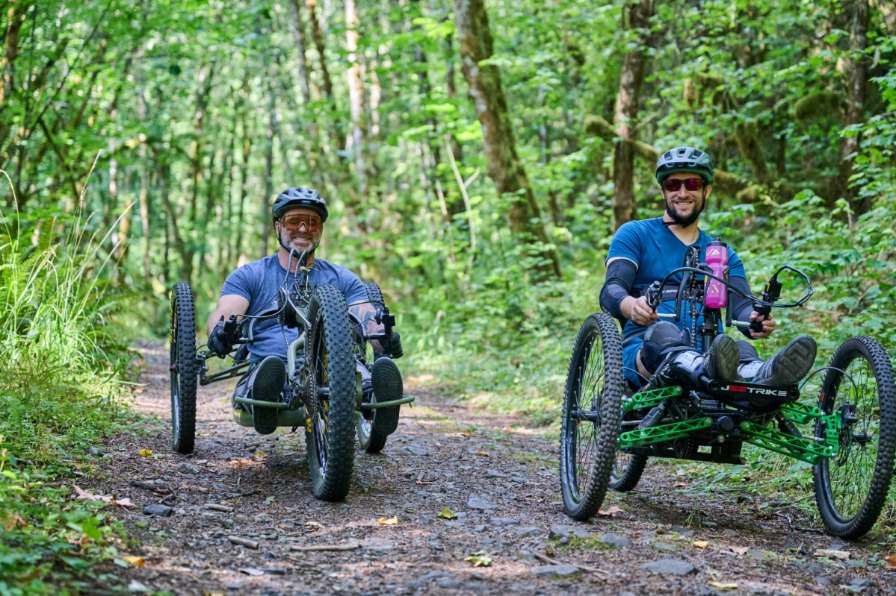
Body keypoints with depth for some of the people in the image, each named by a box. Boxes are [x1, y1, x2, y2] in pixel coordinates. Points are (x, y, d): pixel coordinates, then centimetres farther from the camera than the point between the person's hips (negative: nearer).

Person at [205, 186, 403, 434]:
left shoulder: (342, 279, 23)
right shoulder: (248, 276, 18)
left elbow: (367, 318, 7)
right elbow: (223, 313, 1)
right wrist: (220, 330, -26)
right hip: (269, 366, -1)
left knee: (354, 367, -34)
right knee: (269, 368, -39)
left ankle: (378, 401, -63)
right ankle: (266, 403, -67)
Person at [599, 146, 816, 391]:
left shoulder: (724, 254, 25)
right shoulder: (634, 234, 15)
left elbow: (741, 305, 7)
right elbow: (611, 290, -2)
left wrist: (757, 321, -21)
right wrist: (632, 306, -29)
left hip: (706, 353, 3)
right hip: (643, 352, -3)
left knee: (743, 350, -32)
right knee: (663, 331, -38)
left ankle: (762, 374, -69)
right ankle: (711, 367, -72)